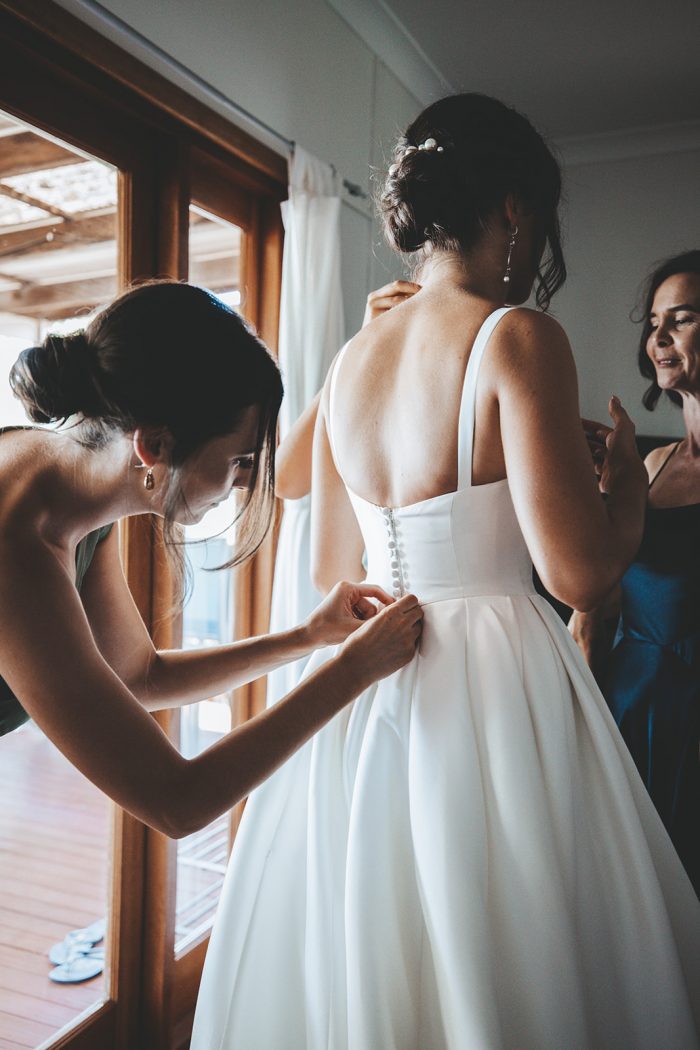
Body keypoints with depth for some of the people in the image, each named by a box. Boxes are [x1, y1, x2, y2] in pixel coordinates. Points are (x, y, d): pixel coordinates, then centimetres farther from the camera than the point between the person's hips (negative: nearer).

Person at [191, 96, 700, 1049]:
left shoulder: (351, 357, 7)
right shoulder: (517, 337, -12)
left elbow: (331, 570, 12)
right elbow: (581, 572, -17)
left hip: (360, 687, 7)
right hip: (489, 689, -6)